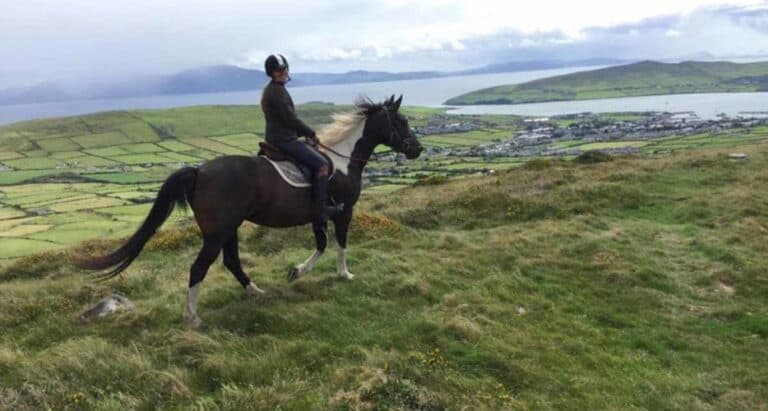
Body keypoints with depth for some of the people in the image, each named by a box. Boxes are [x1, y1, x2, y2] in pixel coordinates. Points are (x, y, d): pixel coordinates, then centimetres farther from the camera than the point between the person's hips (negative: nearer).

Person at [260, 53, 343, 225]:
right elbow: (291, 119, -19)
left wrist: (305, 133, 14)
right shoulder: (277, 92, -17)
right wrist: (311, 133, -5)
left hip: (277, 138, 11)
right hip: (283, 140, -11)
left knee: (314, 152, 28)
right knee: (322, 164, -17)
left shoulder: (271, 90, 15)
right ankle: (320, 210, -18)